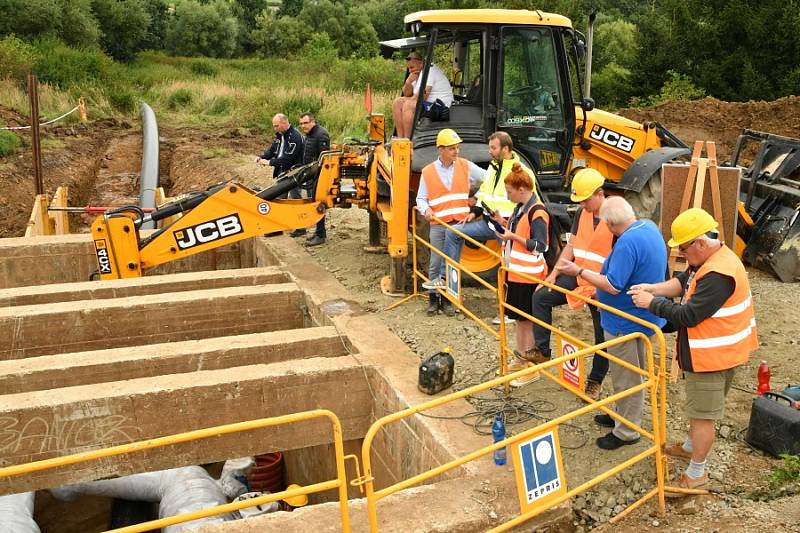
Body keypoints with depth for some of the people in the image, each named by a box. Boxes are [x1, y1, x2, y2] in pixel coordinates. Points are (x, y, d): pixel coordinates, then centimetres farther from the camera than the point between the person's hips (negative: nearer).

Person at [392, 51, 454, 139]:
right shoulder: (418, 73, 15)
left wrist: (411, 100, -5)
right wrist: (408, 82, -3)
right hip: (426, 104, 10)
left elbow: (423, 95, -22)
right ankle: (400, 138, -5)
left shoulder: (429, 70, -14)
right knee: (397, 102, 4)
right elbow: (406, 94, 16)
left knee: (408, 105, -28)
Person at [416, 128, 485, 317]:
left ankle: (447, 299, 16)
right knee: (436, 263, 0)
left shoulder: (465, 165, 5)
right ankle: (433, 298, 14)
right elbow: (421, 198, 6)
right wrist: (425, 209, -13)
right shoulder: (428, 172, 2)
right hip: (438, 225, -1)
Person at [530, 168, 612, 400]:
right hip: (577, 278, 6)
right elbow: (571, 246, 9)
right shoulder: (581, 213, 3)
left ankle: (596, 381, 27)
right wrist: (553, 274, 3)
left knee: (603, 336, 8)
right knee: (541, 296, -8)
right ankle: (542, 350, 1)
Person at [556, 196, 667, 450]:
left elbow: (613, 286, -29)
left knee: (625, 377, 5)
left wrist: (579, 271, -21)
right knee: (629, 373, 24)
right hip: (642, 315, 10)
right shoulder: (649, 227, 2)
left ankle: (626, 432, 19)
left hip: (626, 322, -10)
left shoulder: (627, 242, -29)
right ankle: (623, 415, 41)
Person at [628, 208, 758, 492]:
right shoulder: (712, 258, 2)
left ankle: (696, 475, 15)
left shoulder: (717, 275, -31)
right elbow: (683, 282, 10)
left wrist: (652, 303, -18)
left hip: (712, 356, -10)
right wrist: (653, 288, -7)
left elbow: (688, 316, -29)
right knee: (698, 407, 27)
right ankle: (690, 447, 47)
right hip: (711, 351, 10)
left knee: (702, 414, 2)